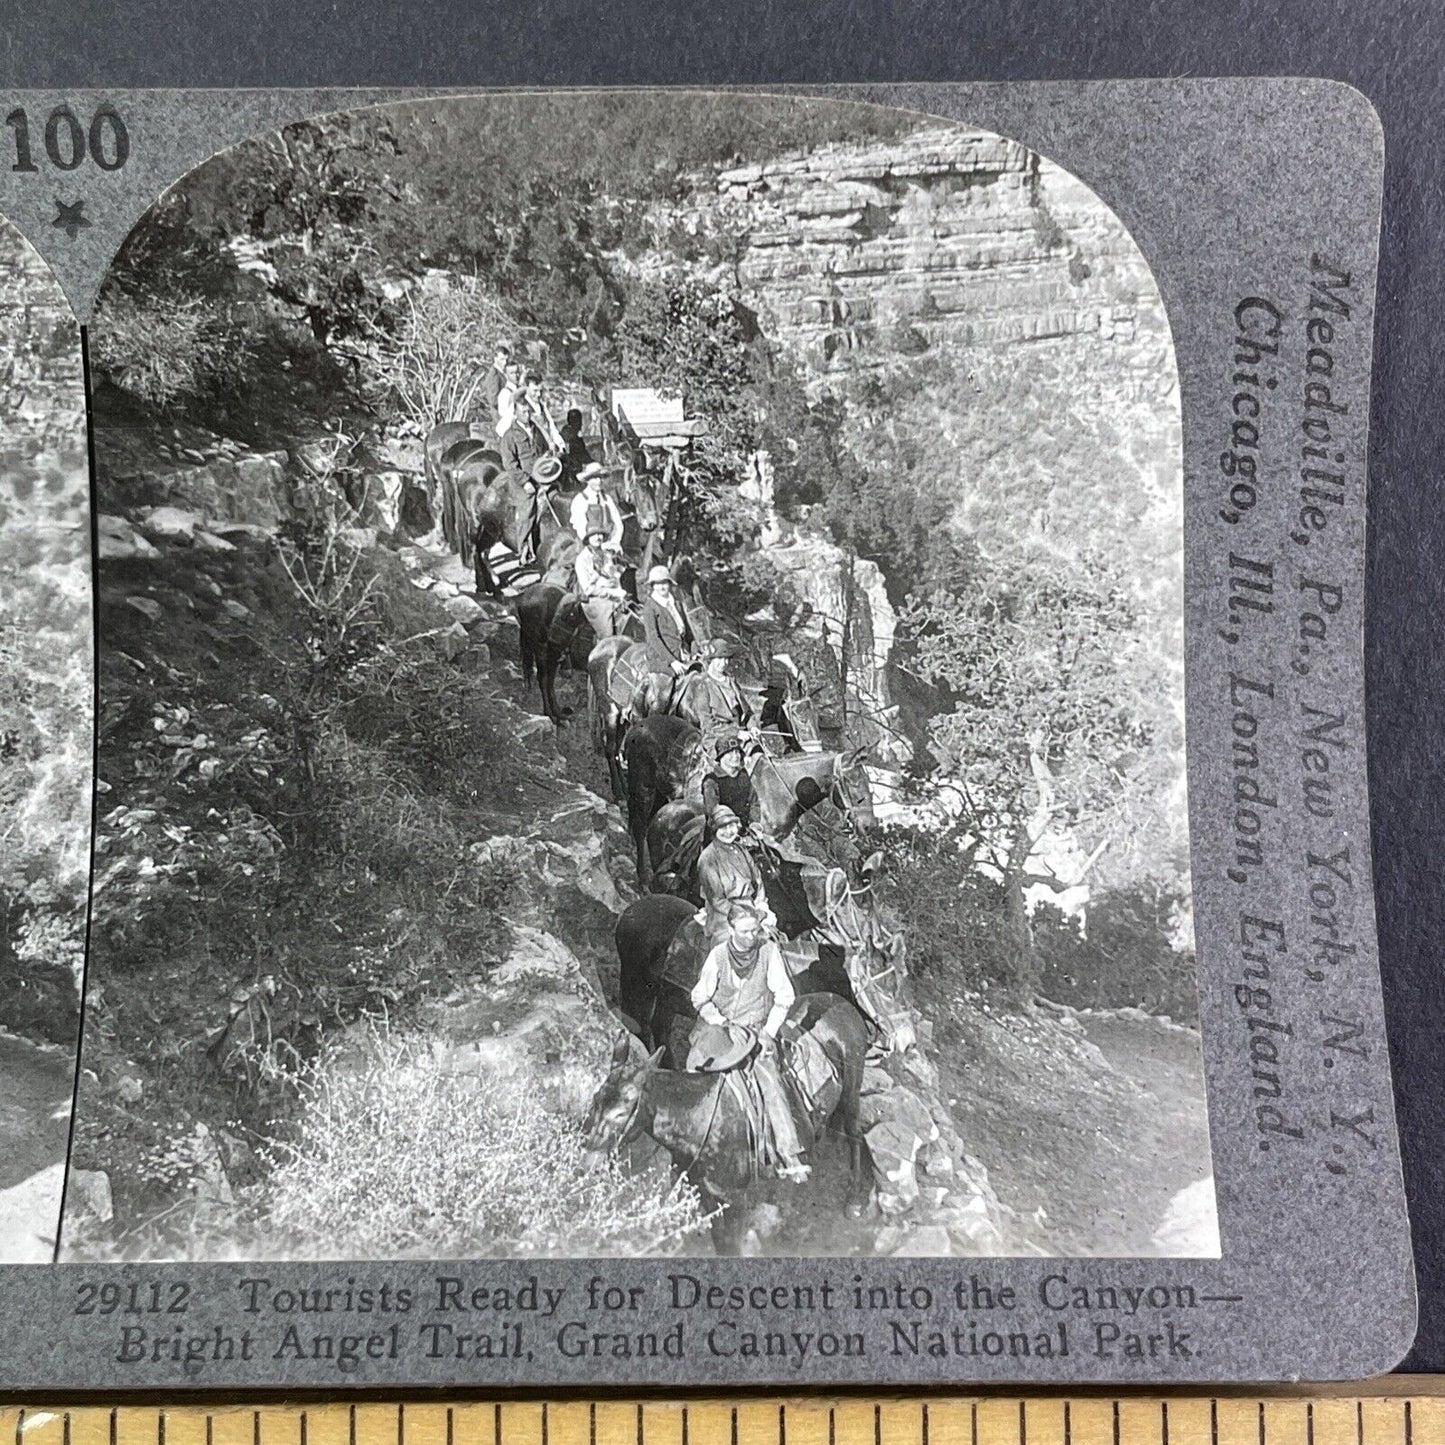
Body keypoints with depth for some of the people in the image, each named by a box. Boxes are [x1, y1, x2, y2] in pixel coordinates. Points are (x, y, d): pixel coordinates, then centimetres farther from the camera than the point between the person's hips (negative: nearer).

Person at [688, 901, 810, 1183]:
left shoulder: (769, 950, -5)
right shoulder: (717, 955, -6)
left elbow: (784, 996, 1)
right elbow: (700, 999, 1)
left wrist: (769, 1032, -8)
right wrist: (726, 1025, -11)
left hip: (757, 1027, -1)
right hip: (718, 1024, 1)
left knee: (770, 1079, -20)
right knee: (696, 1063, -18)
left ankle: (789, 1155, -20)